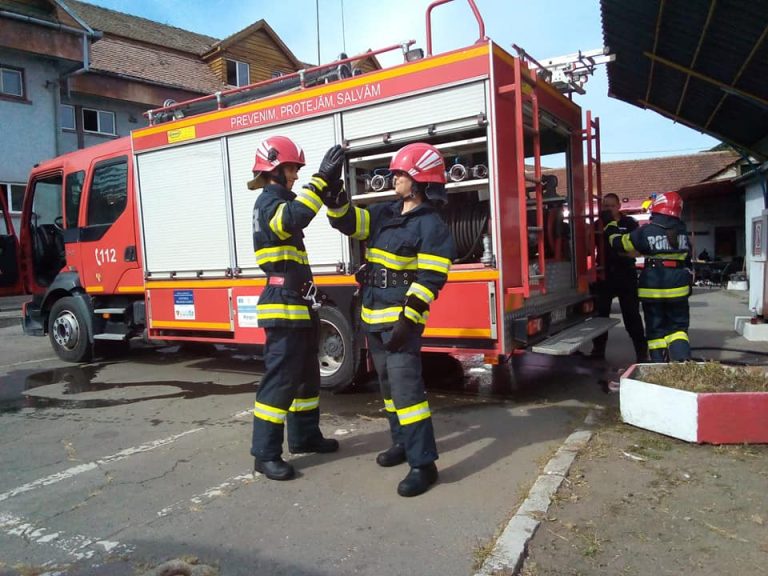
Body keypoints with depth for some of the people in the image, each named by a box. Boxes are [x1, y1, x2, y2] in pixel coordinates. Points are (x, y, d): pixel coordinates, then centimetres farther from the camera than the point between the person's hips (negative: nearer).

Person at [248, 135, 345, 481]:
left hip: (298, 304, 11)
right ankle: (265, 454, 1)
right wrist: (321, 179, -35)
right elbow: (294, 218, -35)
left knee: (307, 374, 17)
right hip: (283, 305, -11)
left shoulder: (279, 200, 22)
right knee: (281, 379, -7)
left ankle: (305, 436, 30)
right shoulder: (268, 201, -13)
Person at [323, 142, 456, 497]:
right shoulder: (385, 213, 12)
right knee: (388, 384, 17)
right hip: (374, 316, 9)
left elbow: (430, 279, -17)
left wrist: (407, 320, -23)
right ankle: (402, 442, 32)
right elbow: (348, 222, 9)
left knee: (405, 386, -12)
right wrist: (335, 197, -9)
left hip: (401, 318, -8)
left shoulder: (431, 225, -12)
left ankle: (423, 464, -4)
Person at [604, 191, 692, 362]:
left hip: (652, 289, -3)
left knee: (656, 329, 6)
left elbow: (620, 243, 0)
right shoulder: (682, 233, 6)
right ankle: (682, 361, -5)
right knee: (678, 326, 10)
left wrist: (611, 228, 16)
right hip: (678, 289, 3)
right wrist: (688, 284, 22)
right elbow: (688, 262, 13)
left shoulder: (646, 232, -10)